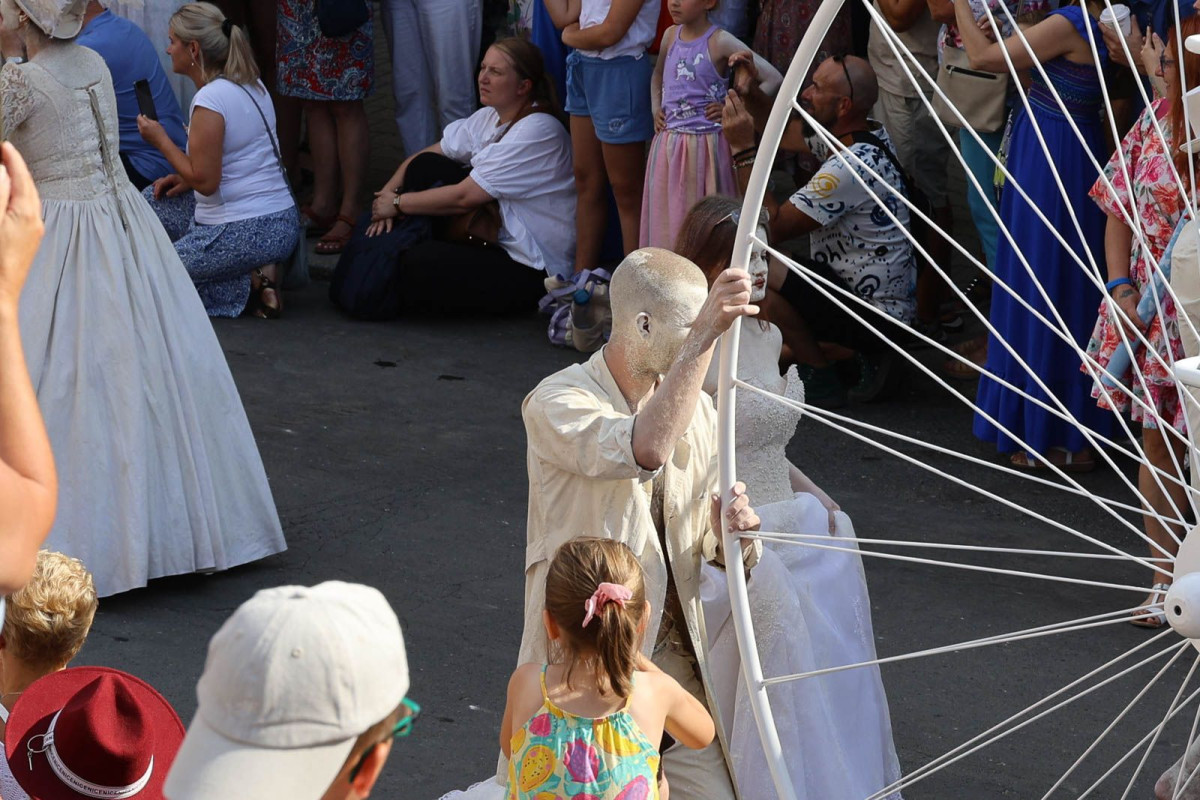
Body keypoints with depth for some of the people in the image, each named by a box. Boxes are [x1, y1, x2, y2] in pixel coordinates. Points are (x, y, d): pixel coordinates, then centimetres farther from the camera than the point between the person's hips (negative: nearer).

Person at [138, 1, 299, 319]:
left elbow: (205, 181, -19)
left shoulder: (209, 100, -18)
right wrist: (186, 179, 11)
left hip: (244, 232, -9)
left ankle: (250, 286, -6)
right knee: (151, 200, 23)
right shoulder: (251, 85, 10)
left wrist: (160, 139, -7)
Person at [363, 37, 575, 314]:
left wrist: (398, 203, -12)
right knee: (425, 166, -3)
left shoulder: (538, 132, -22)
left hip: (533, 270, -9)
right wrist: (388, 193, -7)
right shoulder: (489, 118, 7)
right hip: (496, 239, 9)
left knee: (421, 265, -27)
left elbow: (464, 197, -22)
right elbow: (424, 158, 12)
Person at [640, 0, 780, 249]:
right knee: (667, 218, 8)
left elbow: (773, 80, -15)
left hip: (706, 144, -5)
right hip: (668, 144, 5)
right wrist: (656, 109, 12)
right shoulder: (671, 35, 6)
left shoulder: (720, 41, -11)